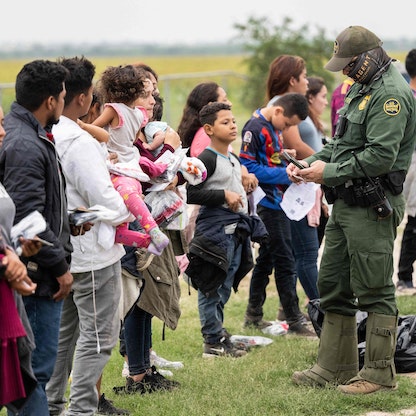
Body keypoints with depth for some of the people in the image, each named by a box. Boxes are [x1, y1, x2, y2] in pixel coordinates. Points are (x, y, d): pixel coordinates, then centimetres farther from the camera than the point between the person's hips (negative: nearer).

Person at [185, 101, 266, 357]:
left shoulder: (234, 159, 19)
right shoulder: (206, 159, -10)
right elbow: (191, 193, -19)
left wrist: (249, 224, 25)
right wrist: (224, 196, -18)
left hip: (237, 229, 9)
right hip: (215, 228, -9)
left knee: (225, 288, 13)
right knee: (212, 287, -6)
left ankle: (217, 337, 19)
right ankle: (214, 341, -2)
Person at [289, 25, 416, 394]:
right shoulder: (363, 89, 17)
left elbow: (380, 156, -24)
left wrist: (329, 172, -18)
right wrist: (312, 162, 6)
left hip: (372, 208, -11)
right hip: (346, 204, 11)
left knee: (374, 291, -4)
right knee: (332, 285, 13)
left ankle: (380, 374, 3)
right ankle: (335, 367, 21)